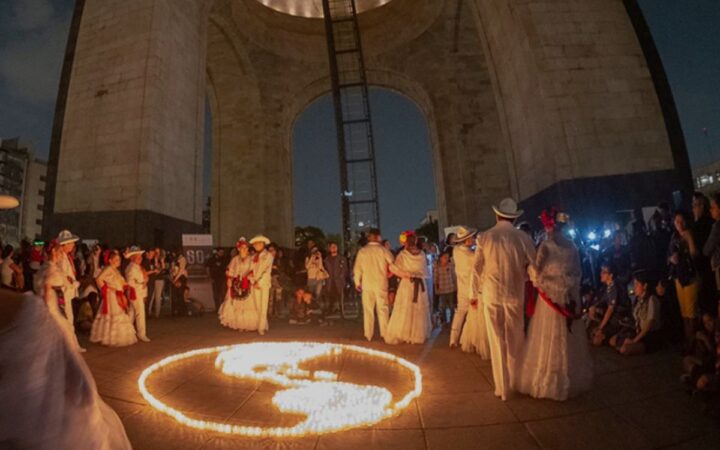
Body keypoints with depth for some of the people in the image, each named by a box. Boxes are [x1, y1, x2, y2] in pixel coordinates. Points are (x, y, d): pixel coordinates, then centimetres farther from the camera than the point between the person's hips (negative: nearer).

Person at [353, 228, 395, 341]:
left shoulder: (362, 251, -2)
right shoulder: (383, 250, -5)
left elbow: (357, 268, -1)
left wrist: (357, 282, 11)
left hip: (367, 284, 1)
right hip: (381, 284, -1)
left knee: (368, 310, 8)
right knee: (382, 309, 8)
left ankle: (368, 335, 14)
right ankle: (384, 334, 11)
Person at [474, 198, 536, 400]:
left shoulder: (484, 237, -9)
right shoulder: (523, 238, -10)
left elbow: (478, 266, 2)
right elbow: (533, 266, 0)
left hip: (491, 294, 0)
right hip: (515, 294, 0)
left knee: (497, 341, 11)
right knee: (515, 341, 18)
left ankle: (502, 387, 22)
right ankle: (515, 383, 32)